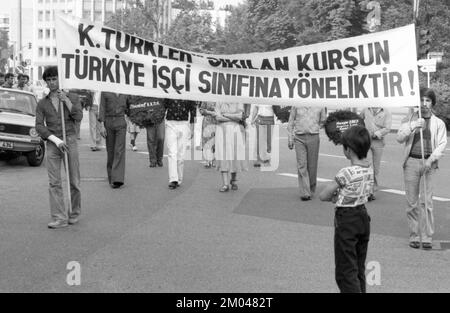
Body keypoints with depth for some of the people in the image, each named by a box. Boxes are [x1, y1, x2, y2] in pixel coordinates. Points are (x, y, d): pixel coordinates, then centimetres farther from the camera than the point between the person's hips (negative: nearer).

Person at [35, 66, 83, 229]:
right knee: (54, 183, -7)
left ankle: (75, 213, 21)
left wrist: (66, 101, -16)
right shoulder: (42, 103, 8)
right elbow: (39, 126, -1)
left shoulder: (72, 98, 6)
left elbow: (78, 117, -7)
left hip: (70, 141, -1)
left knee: (74, 181, 3)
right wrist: (56, 140, -14)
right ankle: (59, 218, -7)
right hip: (52, 144, 1)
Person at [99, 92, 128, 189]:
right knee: (110, 151, 6)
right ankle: (111, 178, 19)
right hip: (108, 122, -1)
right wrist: (102, 125, -8)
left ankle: (118, 179, -16)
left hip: (121, 123, 1)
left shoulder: (124, 93, 9)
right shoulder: (105, 92, 2)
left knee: (119, 150, -10)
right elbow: (102, 109, -2)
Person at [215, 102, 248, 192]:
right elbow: (218, 117, -8)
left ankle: (233, 181, 23)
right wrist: (233, 118, -9)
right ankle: (225, 184, -11)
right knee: (223, 156, -9)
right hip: (222, 131, 0)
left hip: (236, 131, 0)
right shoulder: (219, 103, 5)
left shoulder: (239, 103, 3)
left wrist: (225, 115, -9)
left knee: (235, 156, 2)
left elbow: (240, 116, -12)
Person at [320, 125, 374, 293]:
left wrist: (335, 196, 2)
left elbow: (323, 196, -15)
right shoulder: (369, 169, 0)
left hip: (346, 220, -8)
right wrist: (340, 195, 1)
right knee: (359, 269, 18)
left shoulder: (346, 173, -22)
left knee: (346, 272, 1)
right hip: (363, 217, 8)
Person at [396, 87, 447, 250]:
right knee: (411, 202, 2)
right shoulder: (409, 118, 9)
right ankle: (414, 236, 10)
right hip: (411, 162, 1)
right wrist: (412, 127, -16)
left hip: (428, 164, 0)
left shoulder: (438, 123, 8)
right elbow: (399, 138, -1)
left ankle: (427, 237, 2)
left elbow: (442, 144, 1)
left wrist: (431, 159, -13)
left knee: (426, 201, -4)